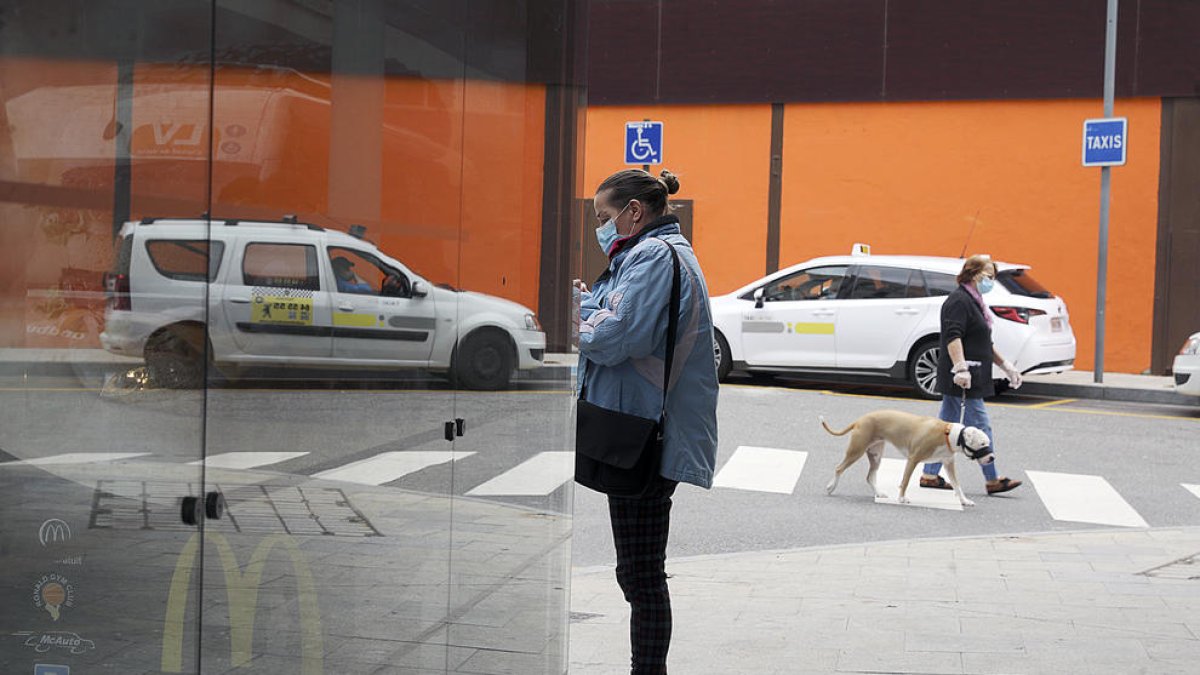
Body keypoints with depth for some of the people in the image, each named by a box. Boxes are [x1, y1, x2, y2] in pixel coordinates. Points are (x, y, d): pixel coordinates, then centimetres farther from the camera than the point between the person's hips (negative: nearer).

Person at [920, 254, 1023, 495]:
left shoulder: (973, 301, 20)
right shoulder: (959, 301, -13)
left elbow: (985, 344, 26)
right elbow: (953, 337, -24)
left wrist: (1006, 366, 23)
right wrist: (961, 368, -32)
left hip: (967, 377, 10)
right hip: (963, 378, -10)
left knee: (946, 423, 10)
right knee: (979, 425, -7)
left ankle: (930, 475, 14)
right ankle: (993, 480, -2)